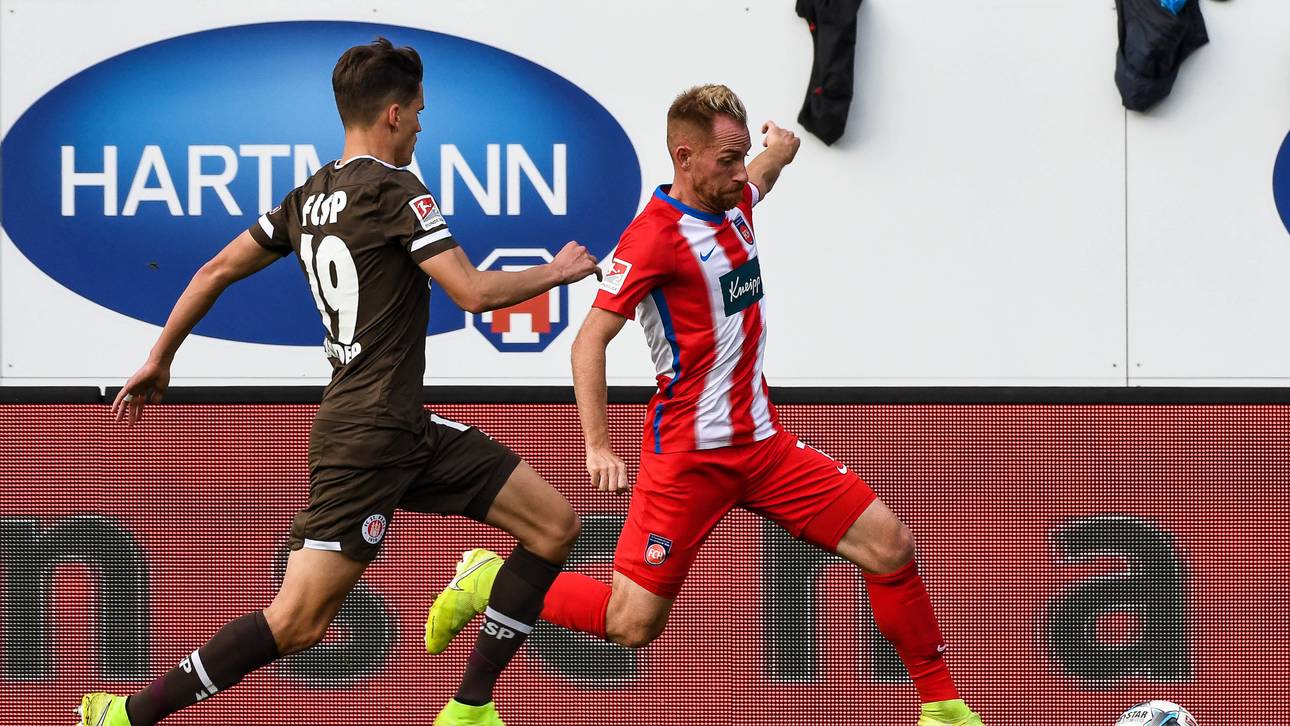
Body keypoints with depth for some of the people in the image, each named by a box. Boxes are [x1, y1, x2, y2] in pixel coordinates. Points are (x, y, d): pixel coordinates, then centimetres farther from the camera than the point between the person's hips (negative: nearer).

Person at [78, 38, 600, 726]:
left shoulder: (308, 198, 13)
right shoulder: (397, 192, -12)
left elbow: (217, 270, 16)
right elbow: (475, 292, -16)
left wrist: (158, 360, 24)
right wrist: (557, 273, 1)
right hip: (367, 437, -10)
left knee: (554, 526, 8)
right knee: (296, 622, -12)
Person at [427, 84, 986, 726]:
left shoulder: (734, 203, 8)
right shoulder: (656, 235, -17)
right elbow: (589, 342, -19)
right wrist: (598, 446, -25)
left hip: (763, 443, 7)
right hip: (689, 452, -7)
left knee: (889, 546, -2)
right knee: (631, 625, -7)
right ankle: (492, 585, 15)